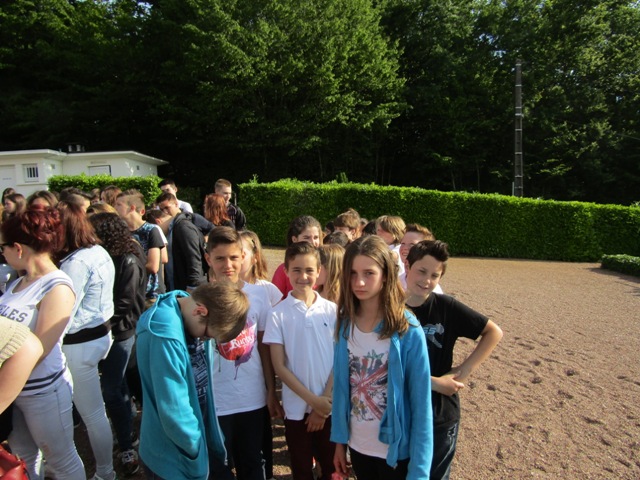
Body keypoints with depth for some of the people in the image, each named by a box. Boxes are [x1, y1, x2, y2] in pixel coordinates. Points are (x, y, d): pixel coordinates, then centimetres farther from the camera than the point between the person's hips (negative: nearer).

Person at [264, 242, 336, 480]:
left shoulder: (331, 310, -4)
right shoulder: (278, 313, -8)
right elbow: (279, 366, -8)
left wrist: (325, 400, -8)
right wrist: (312, 399, -12)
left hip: (330, 407, 1)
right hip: (297, 408, -1)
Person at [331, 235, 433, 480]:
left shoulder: (407, 330, -19)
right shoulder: (345, 322, -7)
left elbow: (421, 403, -15)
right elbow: (341, 386, 0)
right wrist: (339, 440, 3)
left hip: (397, 451, -3)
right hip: (357, 445, 4)